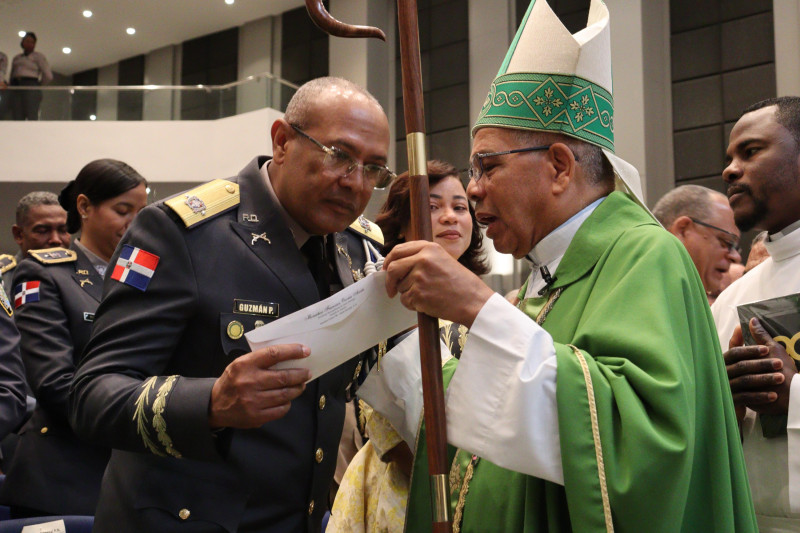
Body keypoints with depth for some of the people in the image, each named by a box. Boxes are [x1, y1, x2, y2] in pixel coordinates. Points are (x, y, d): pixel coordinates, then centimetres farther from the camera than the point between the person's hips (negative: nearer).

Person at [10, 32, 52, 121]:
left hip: (30, 88, -5)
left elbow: (48, 76, -1)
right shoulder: (16, 58, 26)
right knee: (17, 119, -7)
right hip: (16, 89, 5)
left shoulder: (38, 56, 8)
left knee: (32, 118, -16)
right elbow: (12, 76, 25)